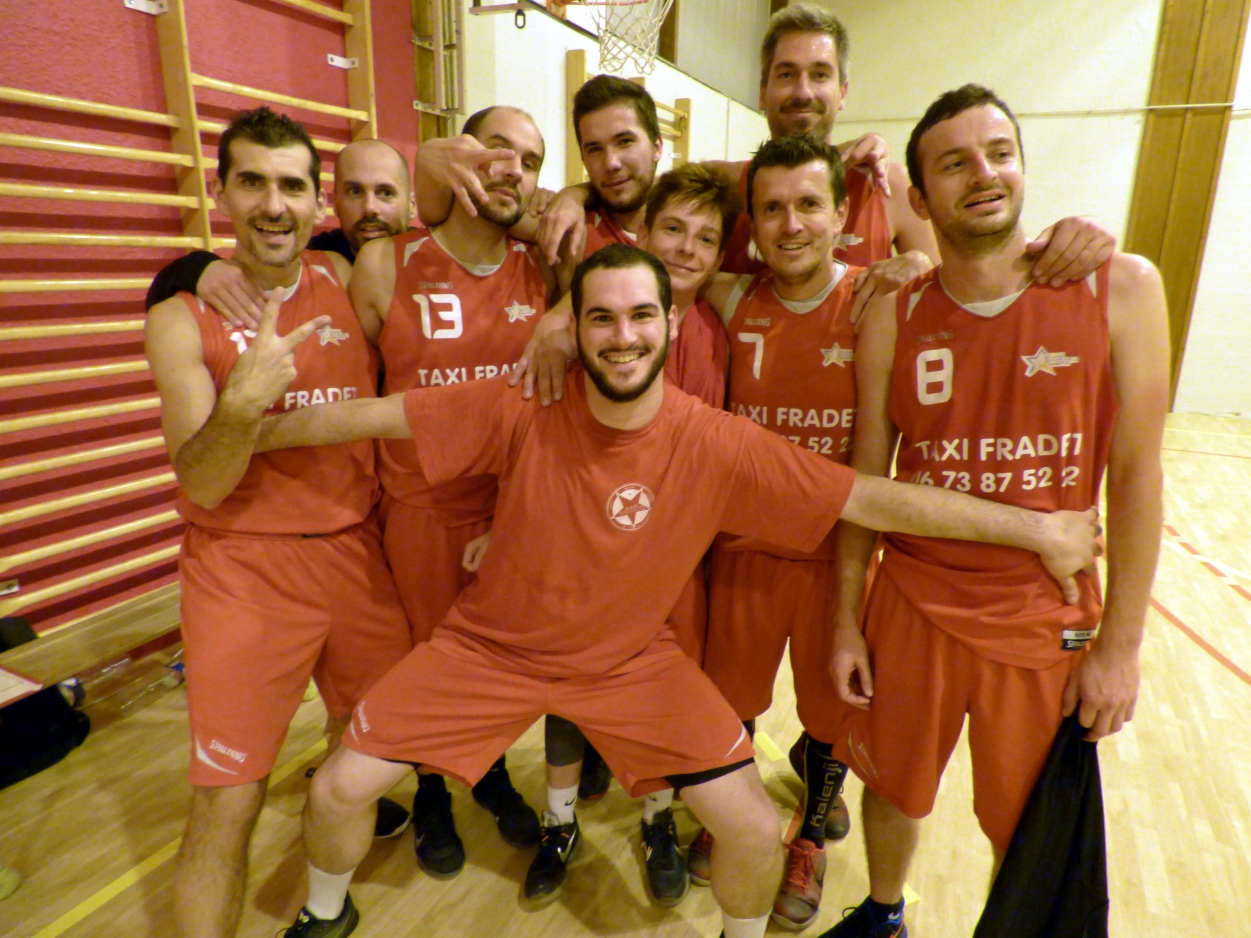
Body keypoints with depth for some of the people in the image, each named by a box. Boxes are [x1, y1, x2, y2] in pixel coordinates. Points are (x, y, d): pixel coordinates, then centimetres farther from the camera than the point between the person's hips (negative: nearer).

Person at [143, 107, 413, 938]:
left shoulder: (350, 281, 2)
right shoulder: (183, 317, -6)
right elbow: (201, 485, -11)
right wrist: (242, 403, -32)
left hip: (358, 551, 4)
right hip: (245, 566, -3)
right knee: (228, 801, -3)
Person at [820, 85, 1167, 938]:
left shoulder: (1121, 289, -8)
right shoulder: (893, 317, -5)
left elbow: (1136, 472, -6)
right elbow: (865, 481, -1)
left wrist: (1121, 642, -6)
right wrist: (845, 620, 0)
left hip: (1051, 619, -1)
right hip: (912, 608, 1)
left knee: (1030, 836, 16)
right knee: (894, 787, 19)